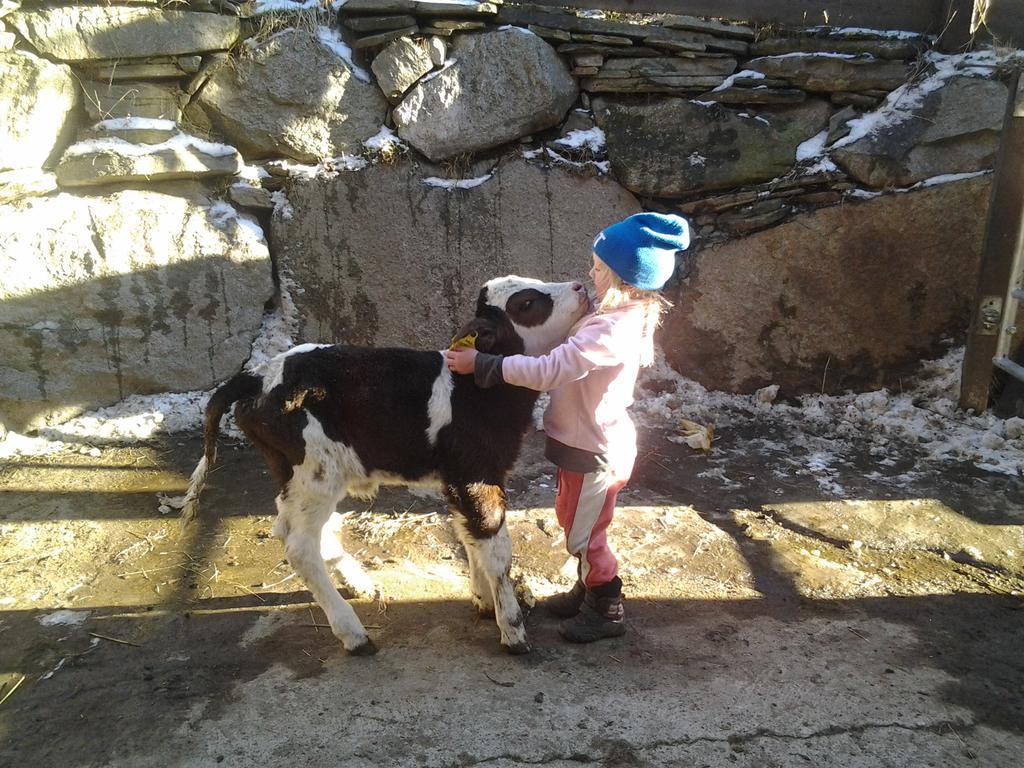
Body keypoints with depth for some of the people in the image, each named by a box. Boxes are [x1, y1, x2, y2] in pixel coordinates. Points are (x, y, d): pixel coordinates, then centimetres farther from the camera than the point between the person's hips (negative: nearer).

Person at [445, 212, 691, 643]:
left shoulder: (610, 331, -32)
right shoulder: (625, 316, -1)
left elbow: (546, 372, -35)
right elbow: (569, 355, 10)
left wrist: (481, 364, -29)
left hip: (594, 452, -9)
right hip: (587, 441, 9)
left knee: (584, 535, 11)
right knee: (574, 521, 26)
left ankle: (607, 611, 33)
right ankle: (588, 591, 46)